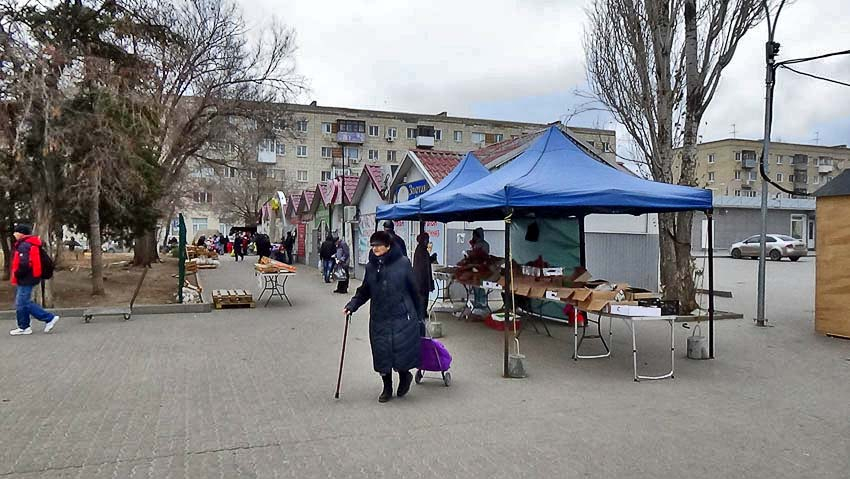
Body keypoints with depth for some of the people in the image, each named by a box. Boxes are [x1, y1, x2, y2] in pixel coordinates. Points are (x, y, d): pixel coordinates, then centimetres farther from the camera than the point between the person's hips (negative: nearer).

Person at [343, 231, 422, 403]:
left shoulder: (403, 263, -8)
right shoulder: (371, 266, 4)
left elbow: (413, 290, -2)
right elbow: (364, 291, 14)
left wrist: (419, 315, 2)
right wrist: (351, 305, -1)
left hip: (402, 318, -4)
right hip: (379, 318, 4)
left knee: (402, 351, -3)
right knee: (382, 355, 8)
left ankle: (404, 375, 30)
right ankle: (387, 388, 28)